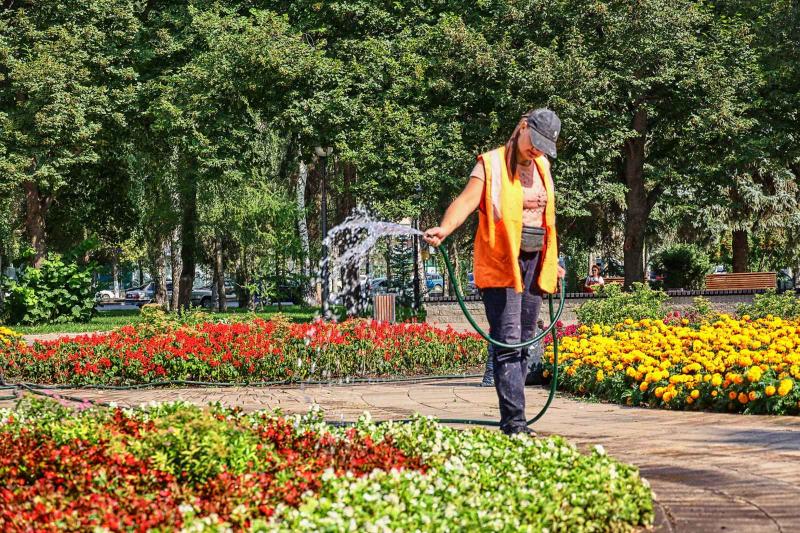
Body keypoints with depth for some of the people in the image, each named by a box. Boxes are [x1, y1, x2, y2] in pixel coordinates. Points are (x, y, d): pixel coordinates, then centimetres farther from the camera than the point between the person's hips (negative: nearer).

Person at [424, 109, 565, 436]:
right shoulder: (492, 164, -7)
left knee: (524, 343, 8)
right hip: (501, 265, -7)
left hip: (534, 263, 7)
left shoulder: (541, 167, 15)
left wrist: (552, 262, 24)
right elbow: (467, 199, -22)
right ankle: (513, 421, -16)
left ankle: (514, 416, 13)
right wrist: (444, 229, -40)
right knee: (507, 343, -12)